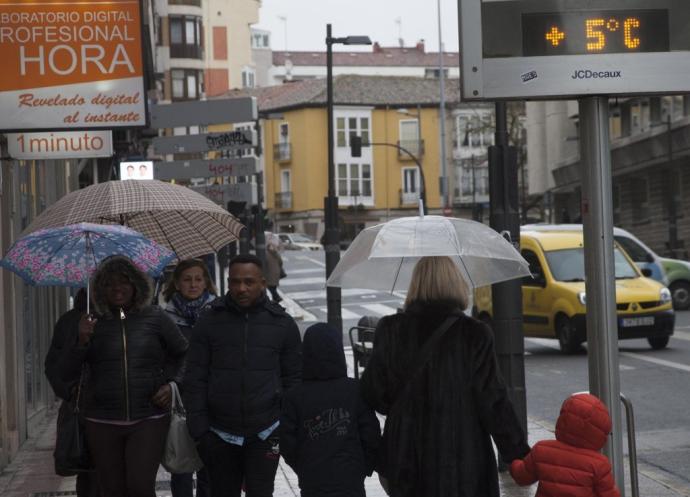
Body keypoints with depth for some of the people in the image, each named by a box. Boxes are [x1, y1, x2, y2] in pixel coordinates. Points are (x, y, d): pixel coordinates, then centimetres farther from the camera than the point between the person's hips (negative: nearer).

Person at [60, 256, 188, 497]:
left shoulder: (155, 318, 2)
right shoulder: (94, 324, 5)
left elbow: (184, 354, 15)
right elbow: (66, 373, 4)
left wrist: (172, 383, -1)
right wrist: (82, 341, -12)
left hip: (148, 418, -2)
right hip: (103, 423, 2)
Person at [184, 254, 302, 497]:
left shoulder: (282, 323, 1)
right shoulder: (210, 321, 0)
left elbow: (294, 379, 6)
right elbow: (195, 379, 1)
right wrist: (200, 430, -4)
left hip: (264, 433, -1)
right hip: (220, 434, 1)